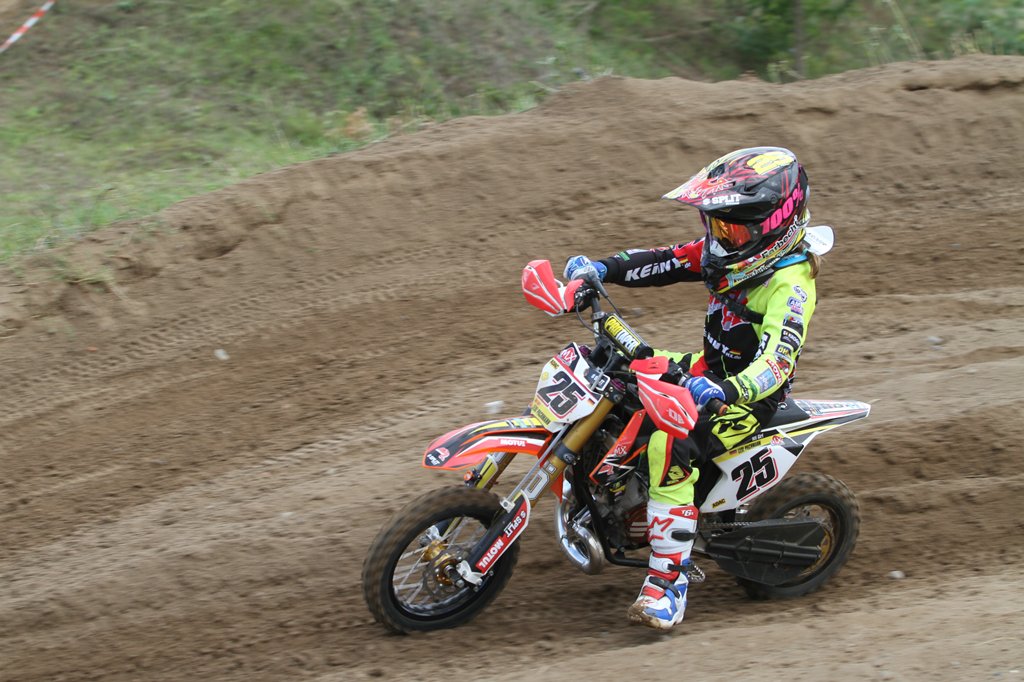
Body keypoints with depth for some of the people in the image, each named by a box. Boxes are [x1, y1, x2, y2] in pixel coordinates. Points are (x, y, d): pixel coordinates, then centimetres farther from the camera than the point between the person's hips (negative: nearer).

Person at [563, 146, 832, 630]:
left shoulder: (790, 283, -26)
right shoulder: (733, 251, 0)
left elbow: (775, 362, -39)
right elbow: (666, 262, 5)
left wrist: (725, 389, -57)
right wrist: (603, 269, -10)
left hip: (750, 398, -9)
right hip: (709, 369, 9)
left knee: (670, 449, -34)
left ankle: (667, 582, -30)